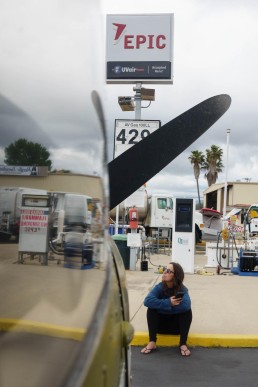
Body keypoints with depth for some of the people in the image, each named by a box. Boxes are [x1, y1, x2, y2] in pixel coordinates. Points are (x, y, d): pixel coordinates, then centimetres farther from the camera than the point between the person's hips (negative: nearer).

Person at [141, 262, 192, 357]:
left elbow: (186, 305, -39)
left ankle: (183, 344, -23)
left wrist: (161, 306, -30)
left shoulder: (182, 289, -17)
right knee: (151, 309, -24)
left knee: (187, 311, -27)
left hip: (177, 325, -1)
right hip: (161, 324, 1)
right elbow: (147, 301, -32)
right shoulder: (159, 287, -14)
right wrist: (168, 303, -37)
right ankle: (152, 342, -24)